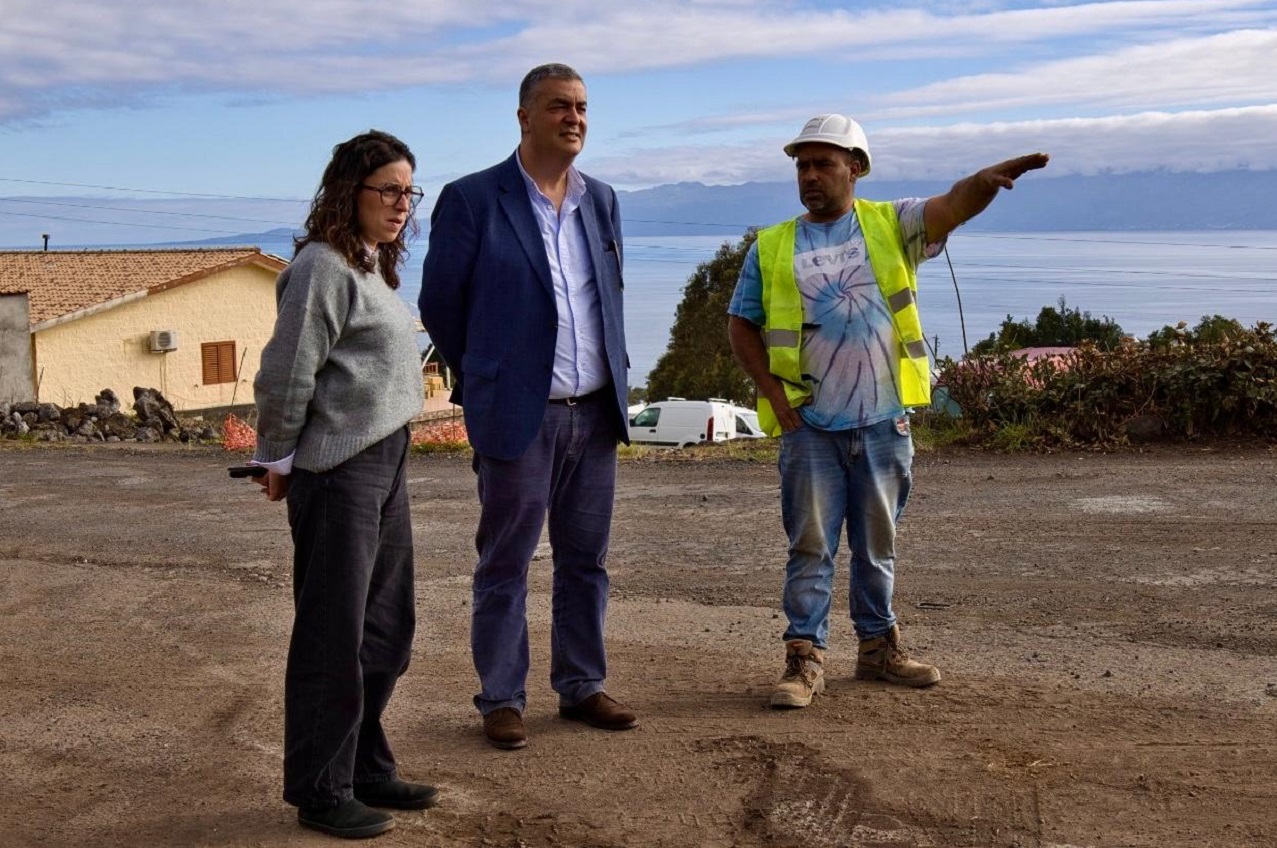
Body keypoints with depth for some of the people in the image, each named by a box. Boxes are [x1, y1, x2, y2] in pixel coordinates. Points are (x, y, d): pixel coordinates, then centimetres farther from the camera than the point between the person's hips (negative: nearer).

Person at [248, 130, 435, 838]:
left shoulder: (375, 267, 15)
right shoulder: (323, 266, -14)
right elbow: (286, 375, -15)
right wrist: (277, 461, -5)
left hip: (386, 466, 9)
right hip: (338, 473, -9)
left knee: (387, 631, 15)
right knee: (333, 637, 0)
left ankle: (366, 770, 28)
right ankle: (321, 792, 13)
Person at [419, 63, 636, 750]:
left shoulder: (601, 200, 10)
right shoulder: (472, 199, -6)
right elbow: (439, 305, 0)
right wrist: (481, 381, 8)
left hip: (595, 411, 5)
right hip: (518, 414, -5)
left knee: (585, 560, 12)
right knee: (504, 565, 5)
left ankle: (581, 687, 25)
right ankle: (500, 699, 16)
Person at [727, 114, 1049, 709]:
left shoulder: (890, 225, 4)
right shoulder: (771, 248, 6)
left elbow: (953, 205, -13)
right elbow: (740, 325, 8)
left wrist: (988, 179, -35)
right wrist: (773, 391, -4)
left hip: (883, 421, 1)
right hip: (808, 426, -1)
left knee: (878, 544, 13)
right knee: (810, 546, 1)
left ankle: (878, 647, 26)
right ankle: (804, 659, 7)